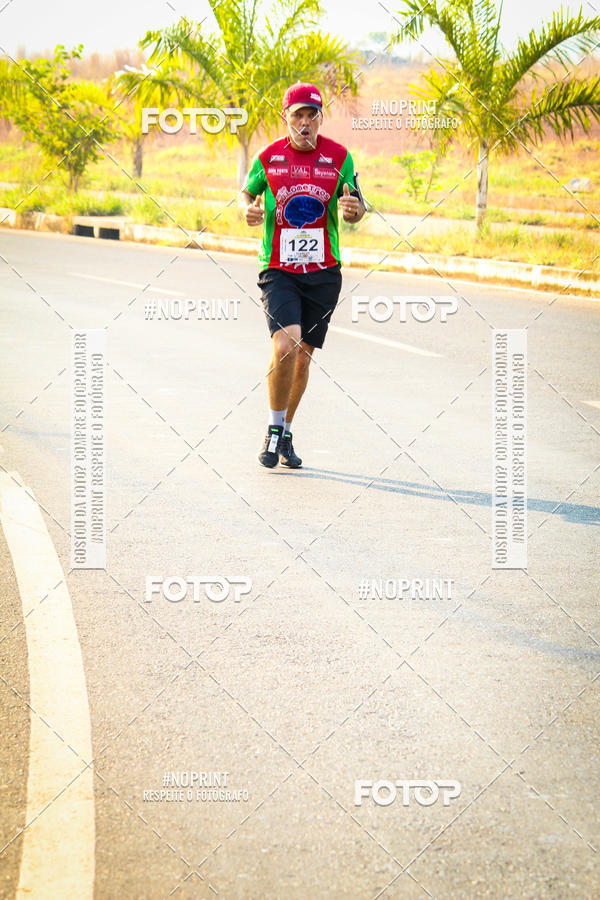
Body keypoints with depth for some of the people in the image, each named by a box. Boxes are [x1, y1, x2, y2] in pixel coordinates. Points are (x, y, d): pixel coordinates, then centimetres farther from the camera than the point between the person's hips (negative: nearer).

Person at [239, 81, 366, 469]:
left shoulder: (339, 157, -1)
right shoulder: (268, 157, -1)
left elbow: (357, 208, 5)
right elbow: (247, 192, 14)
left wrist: (354, 209, -19)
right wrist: (248, 209, -8)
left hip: (323, 272, 2)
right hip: (278, 270, -2)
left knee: (303, 356, 8)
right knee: (285, 346, -21)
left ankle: (286, 435, 26)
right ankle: (274, 430, -4)